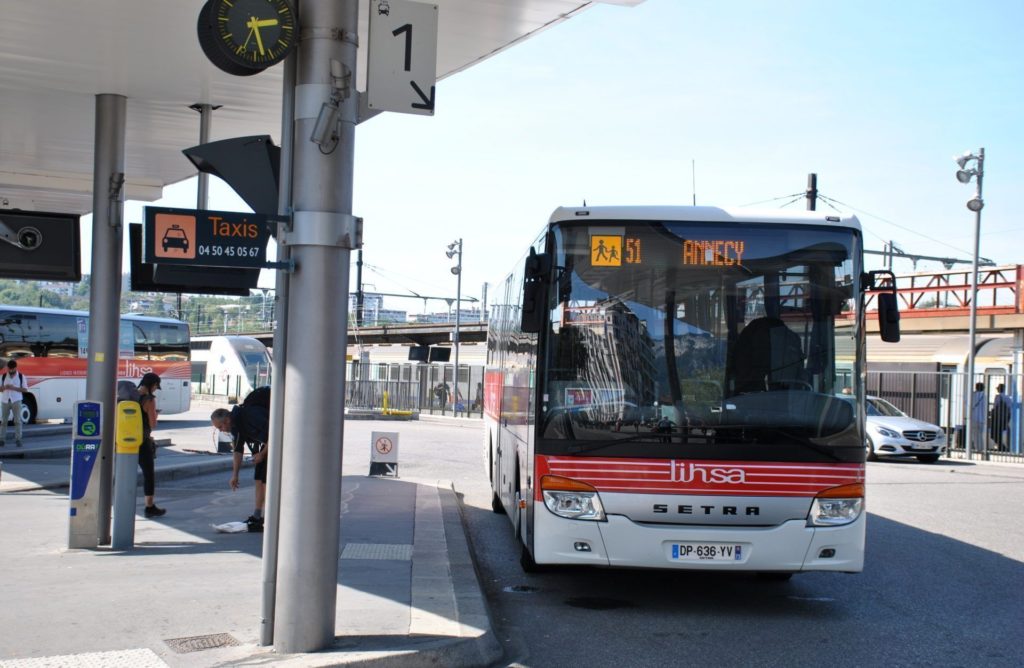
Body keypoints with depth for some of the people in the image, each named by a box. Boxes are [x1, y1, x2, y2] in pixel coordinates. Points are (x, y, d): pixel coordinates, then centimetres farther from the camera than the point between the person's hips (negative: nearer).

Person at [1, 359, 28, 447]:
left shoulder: (21, 376, -2)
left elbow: (25, 389, -3)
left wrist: (14, 388, -16)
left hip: (16, 401, -3)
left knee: (17, 420, -5)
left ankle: (18, 439, -3)